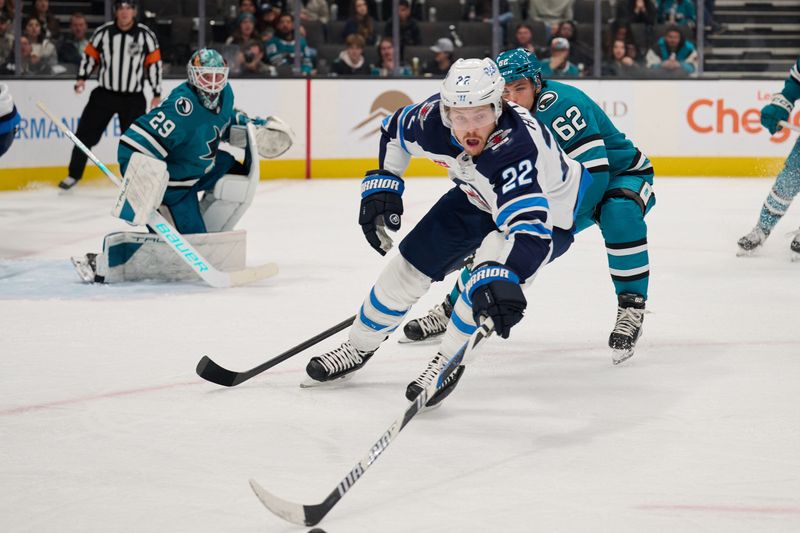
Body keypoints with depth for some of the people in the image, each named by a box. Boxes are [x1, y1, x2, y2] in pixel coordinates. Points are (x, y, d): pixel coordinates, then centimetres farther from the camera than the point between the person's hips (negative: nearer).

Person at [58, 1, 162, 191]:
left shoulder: (145, 35, -5)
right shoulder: (103, 32, -3)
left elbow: (154, 63, -1)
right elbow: (90, 54, 7)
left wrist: (157, 94, -1)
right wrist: (82, 78, -7)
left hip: (133, 98, -1)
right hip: (104, 94, 1)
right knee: (85, 134, 1)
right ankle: (74, 175, 13)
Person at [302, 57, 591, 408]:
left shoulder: (518, 147, -45)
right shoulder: (433, 118, -28)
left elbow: (529, 226, -57)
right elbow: (395, 130, -2)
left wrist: (501, 279, -71)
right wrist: (381, 186, -6)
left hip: (548, 211, -6)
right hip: (478, 196, 6)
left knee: (490, 268, -31)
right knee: (411, 264, 6)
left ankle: (448, 362, -10)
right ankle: (359, 347, 29)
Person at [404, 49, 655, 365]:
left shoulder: (559, 104, -34)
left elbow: (594, 174, -39)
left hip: (620, 176, -7)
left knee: (620, 213, -39)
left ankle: (631, 309, -27)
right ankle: (453, 308, 19)